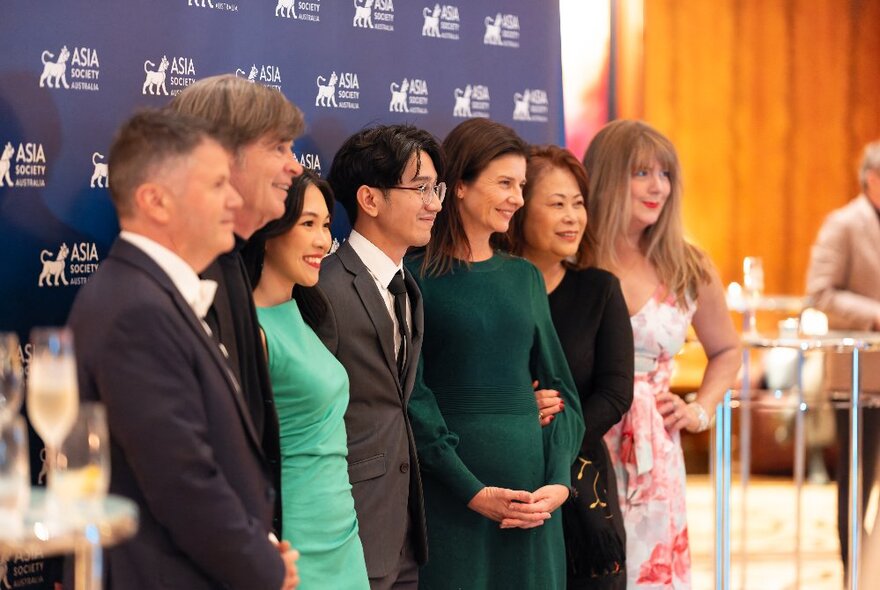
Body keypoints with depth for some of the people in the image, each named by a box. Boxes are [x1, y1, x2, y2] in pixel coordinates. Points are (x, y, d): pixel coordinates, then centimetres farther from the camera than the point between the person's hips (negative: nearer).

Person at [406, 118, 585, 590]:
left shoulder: (525, 277, 13)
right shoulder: (416, 277, -4)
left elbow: (561, 389, 10)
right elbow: (413, 398, -10)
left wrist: (559, 482, -5)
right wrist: (473, 492, -16)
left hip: (531, 491, 5)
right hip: (450, 495, -5)